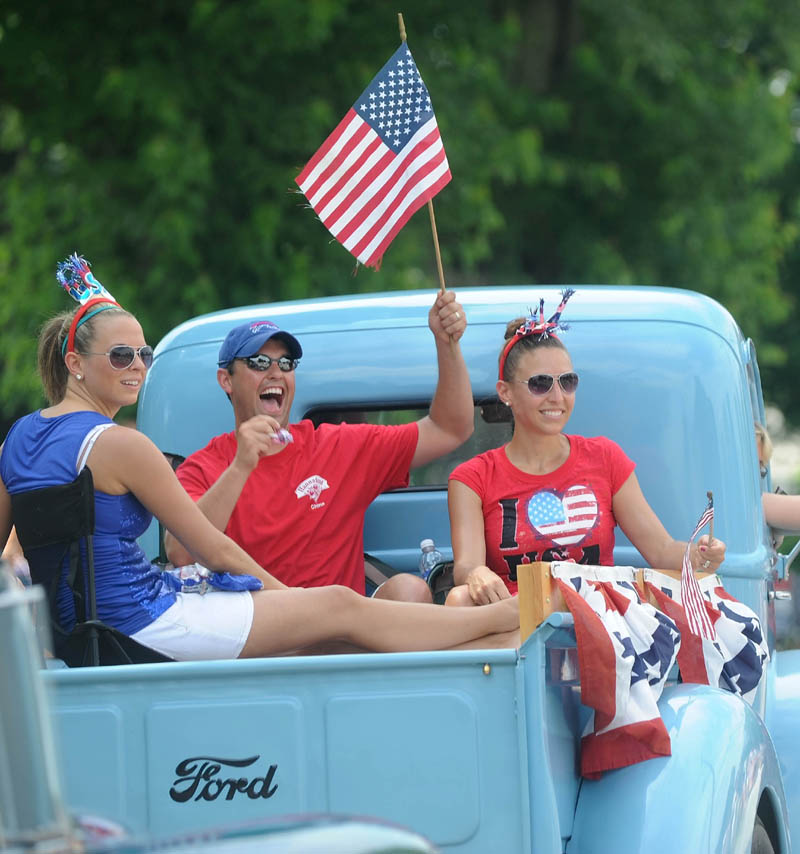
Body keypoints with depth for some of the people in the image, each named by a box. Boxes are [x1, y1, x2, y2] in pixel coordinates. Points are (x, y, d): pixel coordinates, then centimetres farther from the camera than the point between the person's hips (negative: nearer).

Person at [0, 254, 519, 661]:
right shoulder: (119, 445, -16)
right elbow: (212, 548, -9)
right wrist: (287, 595, 3)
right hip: (145, 627, -9)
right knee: (342, 607, -1)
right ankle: (504, 620, 11)